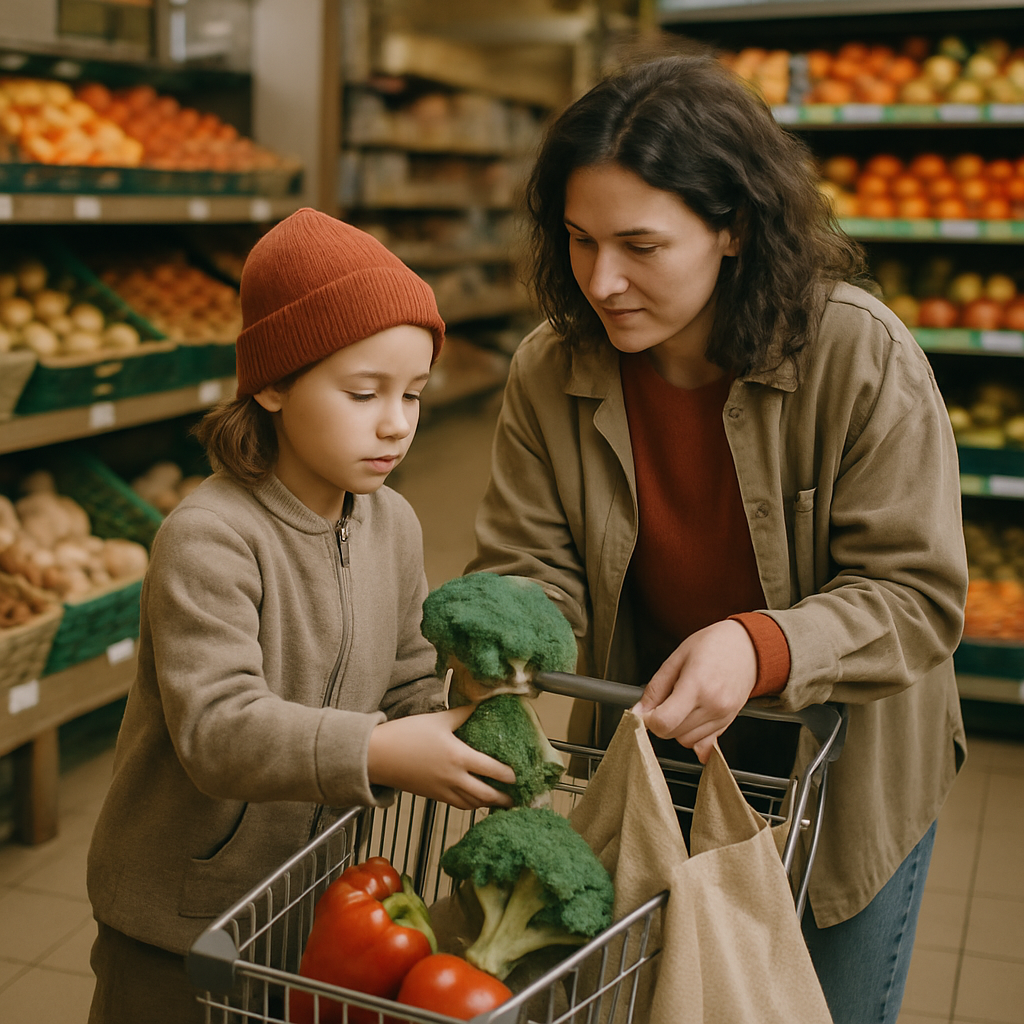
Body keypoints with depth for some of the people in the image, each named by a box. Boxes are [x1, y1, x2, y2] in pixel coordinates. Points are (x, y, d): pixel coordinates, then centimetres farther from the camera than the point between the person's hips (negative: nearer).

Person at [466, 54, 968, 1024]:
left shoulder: (861, 355, -25)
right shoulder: (548, 373, -15)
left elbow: (916, 597, -23)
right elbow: (534, 570, -11)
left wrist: (762, 648, -41)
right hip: (655, 761, 3)